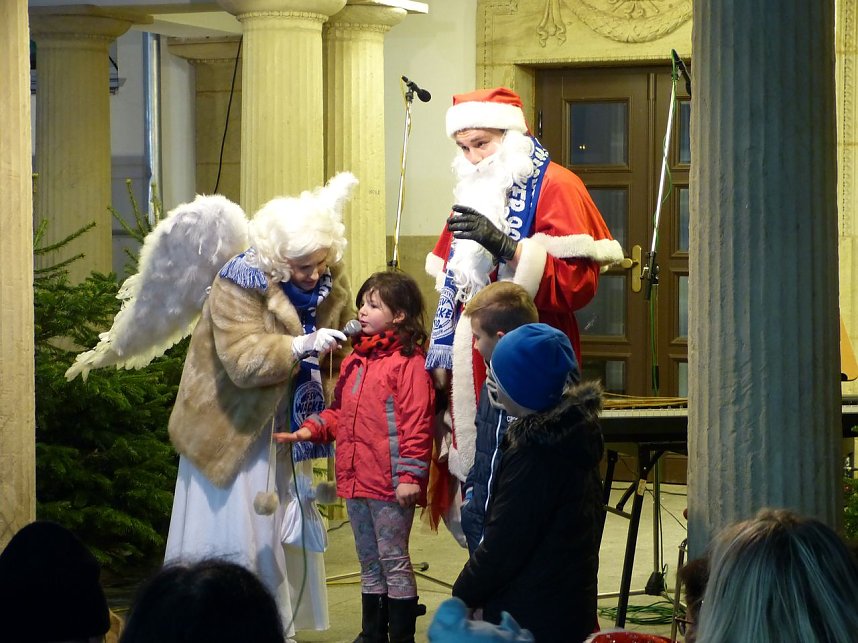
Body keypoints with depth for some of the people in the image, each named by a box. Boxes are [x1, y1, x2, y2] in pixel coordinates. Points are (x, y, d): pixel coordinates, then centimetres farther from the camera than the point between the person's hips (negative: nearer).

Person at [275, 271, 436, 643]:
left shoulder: (408, 361, -12)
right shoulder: (354, 361, 14)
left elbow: (417, 424, -17)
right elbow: (340, 412, 21)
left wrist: (410, 475, -20)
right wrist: (311, 430, 4)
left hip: (390, 484, -9)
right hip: (356, 480, 9)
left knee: (394, 561, -1)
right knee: (369, 562, 17)